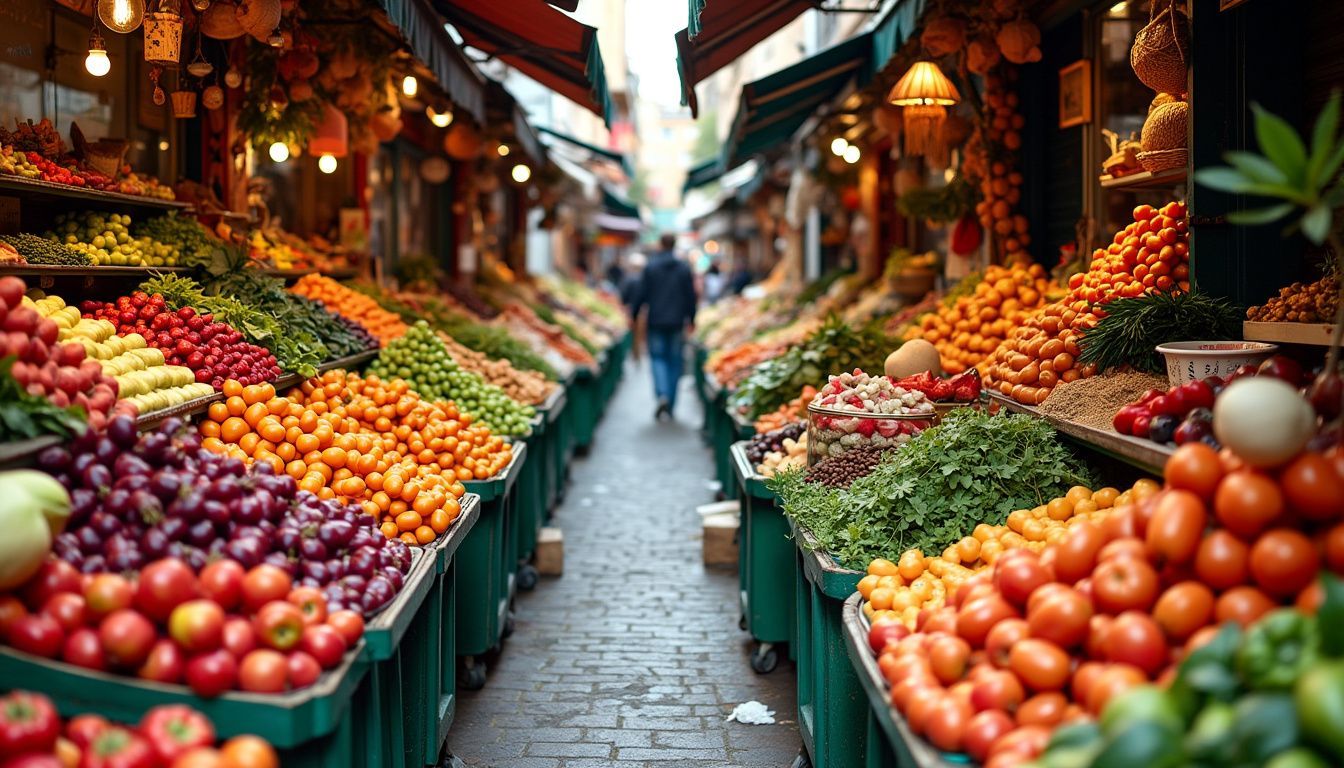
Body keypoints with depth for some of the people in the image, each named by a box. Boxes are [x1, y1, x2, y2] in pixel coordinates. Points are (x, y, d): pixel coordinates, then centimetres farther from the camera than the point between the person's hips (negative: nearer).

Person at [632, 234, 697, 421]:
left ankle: (662, 394, -21)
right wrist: (691, 318, 17)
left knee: (657, 357, 3)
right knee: (674, 360, 9)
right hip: (677, 321, 2)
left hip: (656, 321, -2)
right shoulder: (684, 268, 1)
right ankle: (671, 404, 11)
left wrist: (634, 315, 7)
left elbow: (642, 294, -5)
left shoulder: (650, 266, -5)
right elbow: (691, 295, 5)